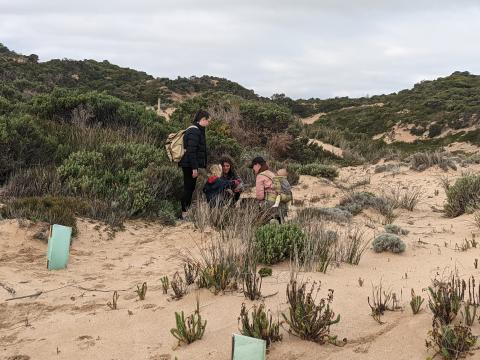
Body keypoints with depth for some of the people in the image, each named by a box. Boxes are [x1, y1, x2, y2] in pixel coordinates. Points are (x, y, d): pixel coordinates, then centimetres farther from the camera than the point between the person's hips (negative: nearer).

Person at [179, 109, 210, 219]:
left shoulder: (198, 130, 15)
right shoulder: (194, 131, -16)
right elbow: (191, 151, -22)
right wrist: (194, 168, -22)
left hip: (188, 165, 10)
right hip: (190, 165, -10)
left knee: (189, 188, 13)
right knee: (189, 188, -4)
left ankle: (186, 212, 19)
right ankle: (185, 213, 1)